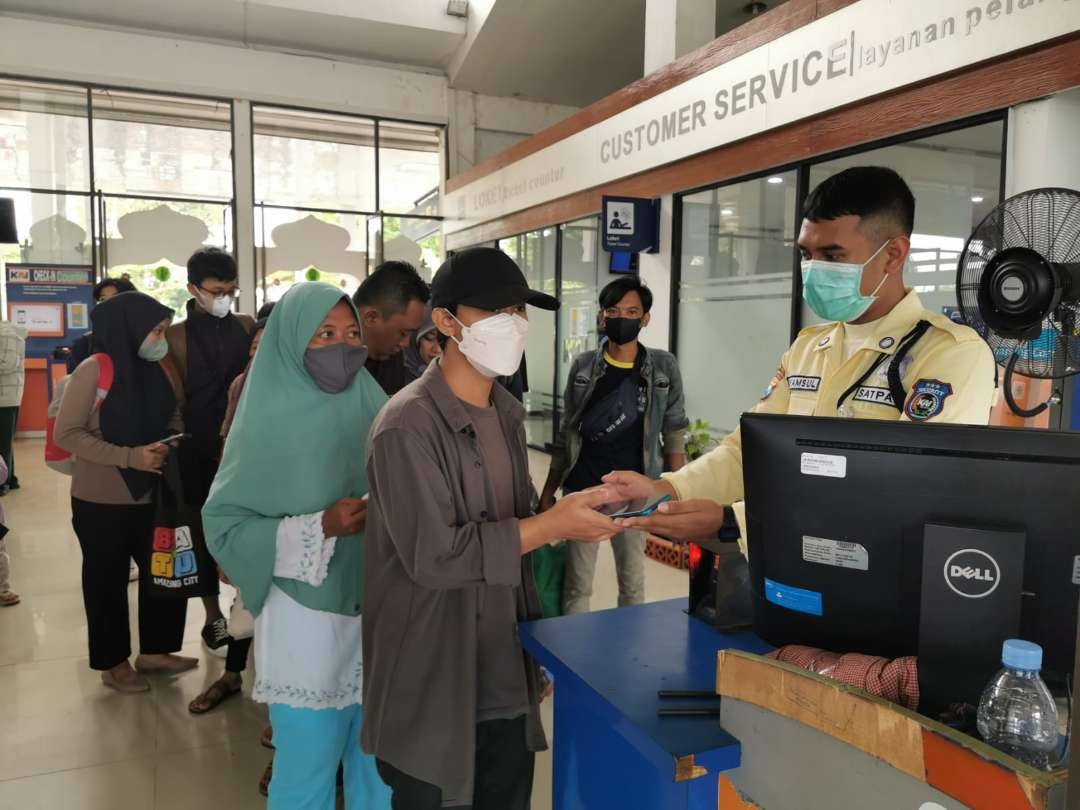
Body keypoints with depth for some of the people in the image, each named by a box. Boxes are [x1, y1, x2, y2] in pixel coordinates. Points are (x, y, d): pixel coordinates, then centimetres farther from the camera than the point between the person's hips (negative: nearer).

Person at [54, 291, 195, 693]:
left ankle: (154, 651, 30)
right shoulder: (94, 370, -14)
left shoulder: (154, 369, 3)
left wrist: (171, 442, -9)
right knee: (108, 582, 10)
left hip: (150, 495, 6)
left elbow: (172, 418, 13)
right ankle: (113, 663, 28)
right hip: (101, 501, -6)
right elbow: (66, 434, -16)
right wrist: (131, 456, -23)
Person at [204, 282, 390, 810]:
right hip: (305, 623, -3)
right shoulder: (269, 419, -9)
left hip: (379, 615, 4)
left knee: (379, 766, 16)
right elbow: (223, 525, -12)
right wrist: (321, 527, -22)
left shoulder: (374, 407, 1)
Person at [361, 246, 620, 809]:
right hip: (434, 690, -7)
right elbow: (433, 557, -24)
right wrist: (553, 525, -21)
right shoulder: (408, 426, -20)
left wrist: (572, 512, -1)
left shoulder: (507, 412, 7)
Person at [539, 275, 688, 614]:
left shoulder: (663, 367, -1)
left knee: (633, 583, 13)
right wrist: (548, 491, 4)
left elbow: (674, 433, 1)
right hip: (581, 490, 1)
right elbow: (566, 435, 6)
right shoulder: (583, 366, 1)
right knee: (577, 585, 8)